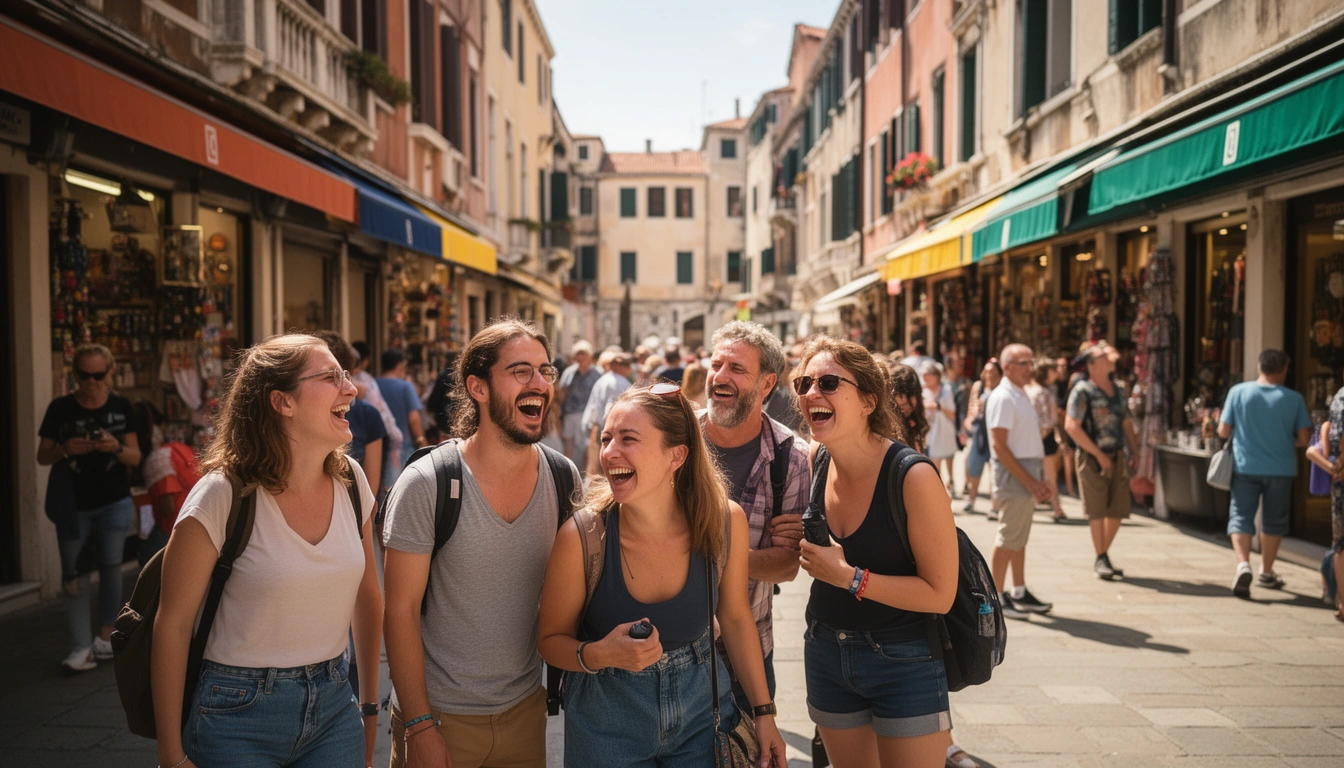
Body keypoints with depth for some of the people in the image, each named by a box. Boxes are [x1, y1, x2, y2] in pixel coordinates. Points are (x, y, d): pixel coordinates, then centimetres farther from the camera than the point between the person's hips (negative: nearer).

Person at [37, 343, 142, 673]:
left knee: (110, 569, 7)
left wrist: (117, 448, -22)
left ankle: (105, 638, 21)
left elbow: (135, 458, -1)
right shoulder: (60, 408, -6)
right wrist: (65, 449, -22)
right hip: (73, 506, -1)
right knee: (75, 577, 0)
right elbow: (42, 456, -1)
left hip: (114, 503, 1)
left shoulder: (122, 407, -3)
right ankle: (81, 648, 3)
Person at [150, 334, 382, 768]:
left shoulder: (350, 480, -3)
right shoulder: (221, 496, -17)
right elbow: (173, 625, -10)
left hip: (334, 703, 4)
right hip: (240, 717, -4)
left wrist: (370, 704, 12)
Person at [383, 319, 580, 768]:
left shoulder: (565, 479, -4)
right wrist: (418, 726, -13)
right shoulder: (426, 484, -15)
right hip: (438, 715, -3)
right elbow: (401, 611, -12)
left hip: (526, 709, 4)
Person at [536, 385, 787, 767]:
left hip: (701, 711, 2)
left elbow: (735, 618, 0)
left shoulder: (725, 521, -17)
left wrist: (764, 713, 3)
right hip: (607, 726, -1)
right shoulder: (582, 537, -23)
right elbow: (551, 638, -8)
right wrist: (599, 655, -29)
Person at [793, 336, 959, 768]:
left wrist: (850, 577, -23)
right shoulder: (815, 459, -5)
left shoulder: (913, 477, -21)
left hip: (903, 663, -6)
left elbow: (940, 594, -18)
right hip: (826, 652, 6)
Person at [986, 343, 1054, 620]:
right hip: (1012, 473, -9)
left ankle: (1019, 593, 22)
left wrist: (1037, 481, 13)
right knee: (1008, 539, -4)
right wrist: (1028, 481, -19)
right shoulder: (1002, 398, -15)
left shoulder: (1021, 395, 15)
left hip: (1028, 472, 9)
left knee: (1020, 537, 14)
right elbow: (999, 445, -20)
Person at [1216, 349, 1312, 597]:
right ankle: (1266, 573, 25)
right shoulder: (1294, 398, -5)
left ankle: (1243, 564, -18)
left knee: (1240, 517, 4)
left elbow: (1223, 432, -4)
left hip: (1245, 467, -1)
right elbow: (1303, 439, -3)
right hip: (1281, 469, 1)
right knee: (1273, 521, 14)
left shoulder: (1238, 392, -5)